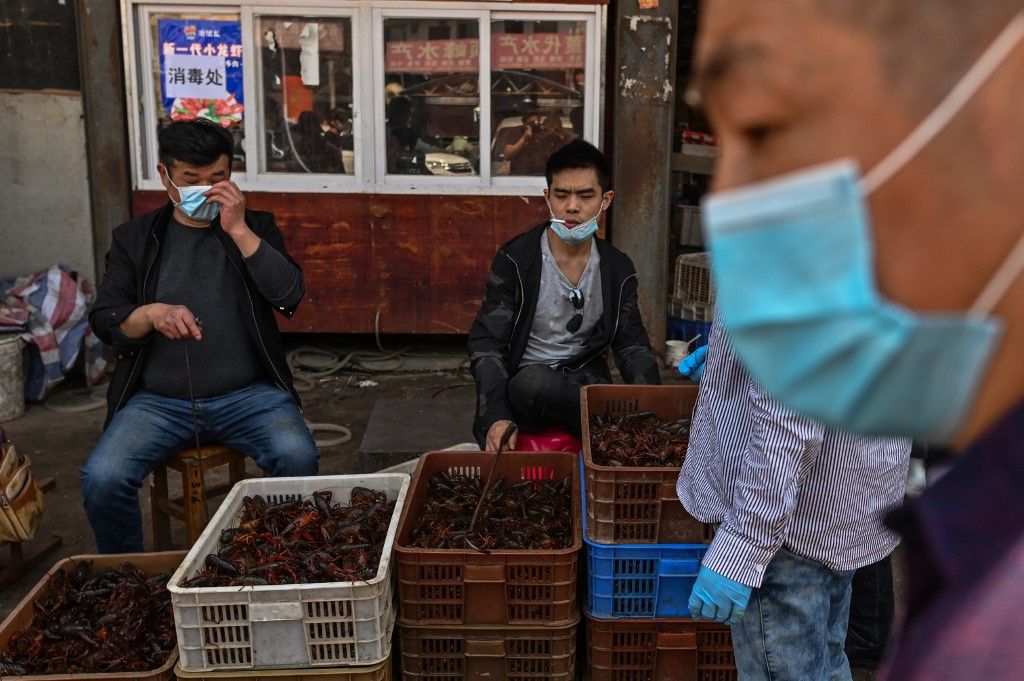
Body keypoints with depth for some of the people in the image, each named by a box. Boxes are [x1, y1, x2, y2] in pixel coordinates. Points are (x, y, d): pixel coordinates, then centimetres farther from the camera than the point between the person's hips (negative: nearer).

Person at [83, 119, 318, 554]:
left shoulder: (255, 227, 9)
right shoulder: (134, 239, 11)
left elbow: (289, 296, -7)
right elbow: (104, 322, 4)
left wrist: (238, 230, -14)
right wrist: (150, 314, -18)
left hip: (248, 394, -1)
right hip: (158, 399, 1)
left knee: (298, 457, -28)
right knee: (102, 478, -23)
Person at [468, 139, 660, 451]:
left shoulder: (618, 269, 4)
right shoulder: (515, 259, -7)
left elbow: (634, 348, 5)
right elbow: (487, 345, -11)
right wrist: (496, 418, -29)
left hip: (586, 384, 2)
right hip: (525, 390, -2)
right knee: (532, 380, -38)